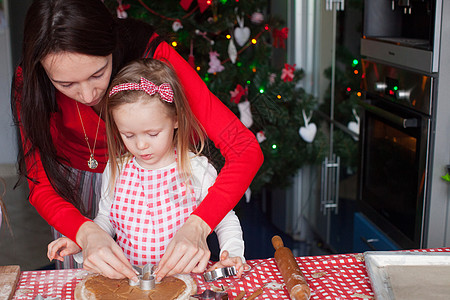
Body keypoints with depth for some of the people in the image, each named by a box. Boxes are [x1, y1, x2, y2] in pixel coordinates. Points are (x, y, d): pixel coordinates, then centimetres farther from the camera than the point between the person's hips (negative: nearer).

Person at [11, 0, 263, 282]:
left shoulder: (153, 55, -35)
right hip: (75, 186, 1)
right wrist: (87, 233, -46)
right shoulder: (28, 82, -28)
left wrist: (197, 226, -51)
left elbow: (246, 148, -38)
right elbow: (40, 185, -26)